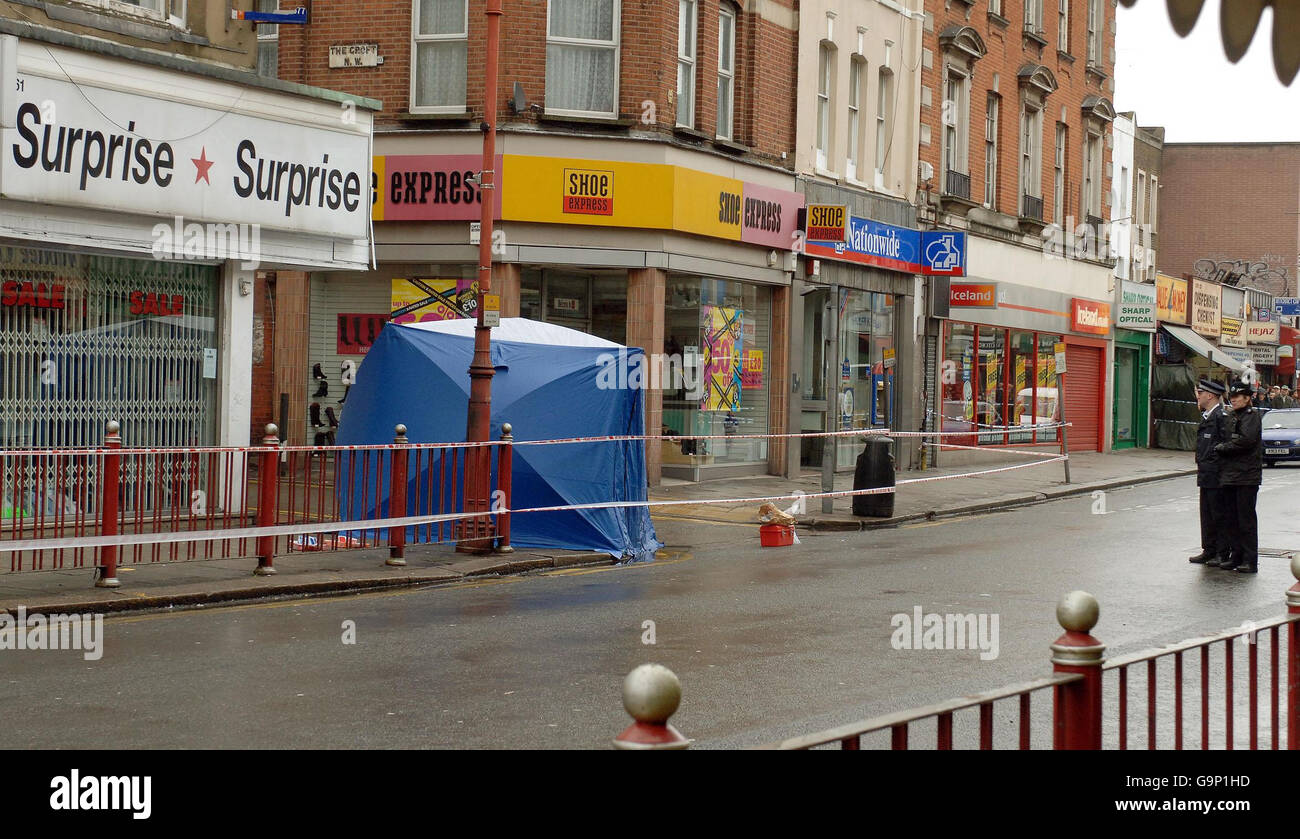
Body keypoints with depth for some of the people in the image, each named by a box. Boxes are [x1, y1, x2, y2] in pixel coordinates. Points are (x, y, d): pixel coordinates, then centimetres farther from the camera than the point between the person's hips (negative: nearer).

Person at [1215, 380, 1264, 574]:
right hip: (1229, 475, 8)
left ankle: (1250, 561, -3)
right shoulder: (1229, 417, 16)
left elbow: (1246, 440, -20)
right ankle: (1237, 557, 16)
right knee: (1234, 518, 10)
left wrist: (1222, 447, -10)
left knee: (1246, 519, -6)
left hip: (1246, 476, -8)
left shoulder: (1252, 416, -7)